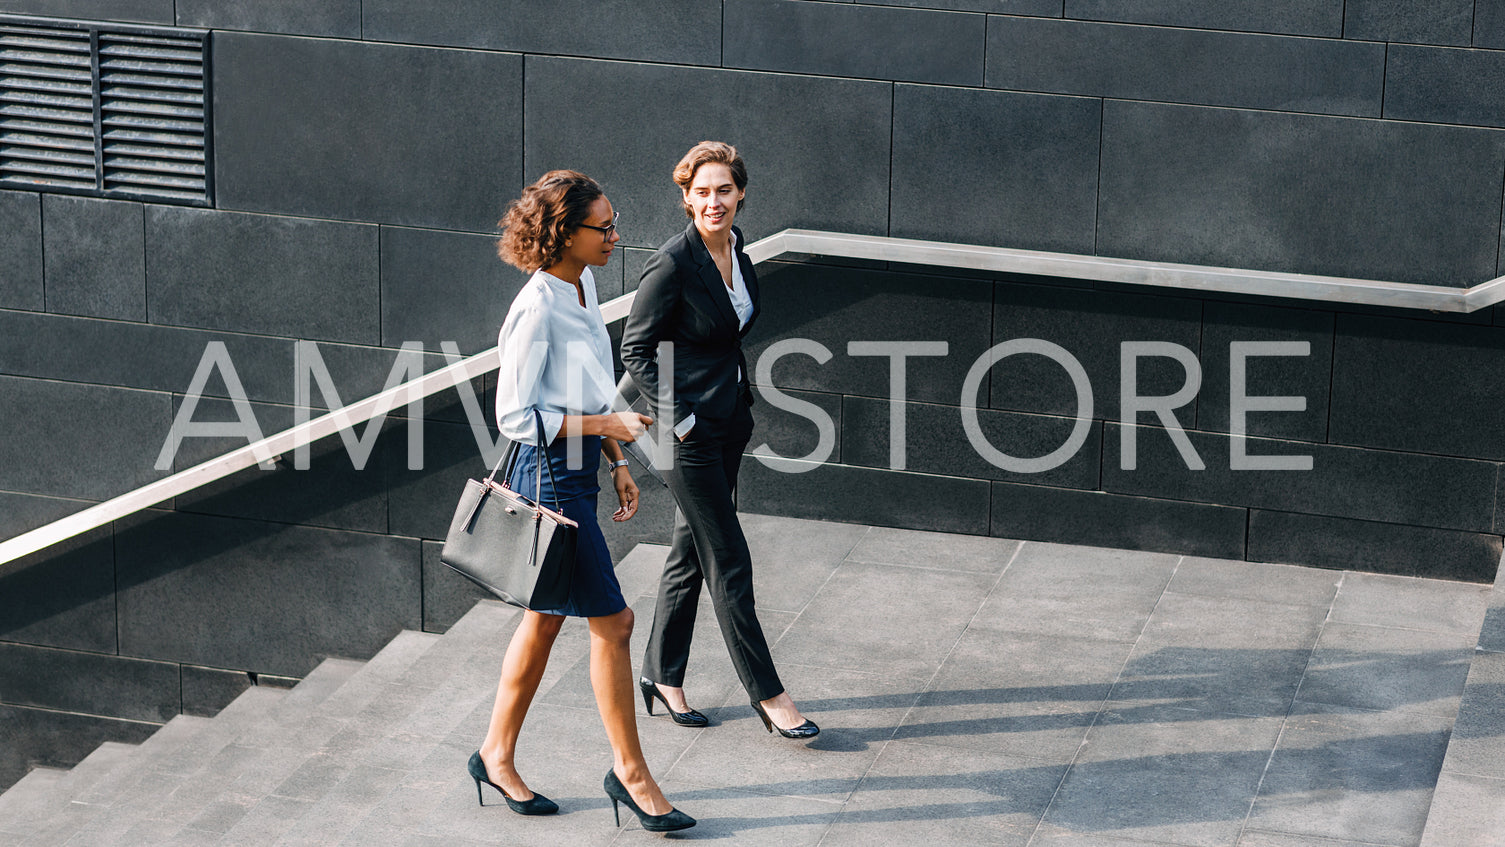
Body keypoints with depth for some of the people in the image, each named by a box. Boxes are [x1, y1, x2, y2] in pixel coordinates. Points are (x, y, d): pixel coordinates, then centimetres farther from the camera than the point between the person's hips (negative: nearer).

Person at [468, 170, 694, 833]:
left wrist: (616, 461, 17)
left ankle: (497, 755, 27)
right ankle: (630, 772, 9)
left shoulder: (583, 286, 7)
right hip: (550, 476, -9)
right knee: (611, 621, -3)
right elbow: (515, 416, -19)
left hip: (578, 467, 9)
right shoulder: (537, 310, -21)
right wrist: (604, 424, -20)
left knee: (547, 617, 15)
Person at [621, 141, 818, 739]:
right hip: (690, 429, -8)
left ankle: (662, 676, 27)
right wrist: (678, 419, -16)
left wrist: (740, 402, 17)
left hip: (728, 419, 8)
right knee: (728, 562, -1)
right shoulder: (673, 264, -18)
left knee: (690, 551, 15)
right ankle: (767, 693, 6)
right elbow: (635, 349, -13)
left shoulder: (735, 251, 5)